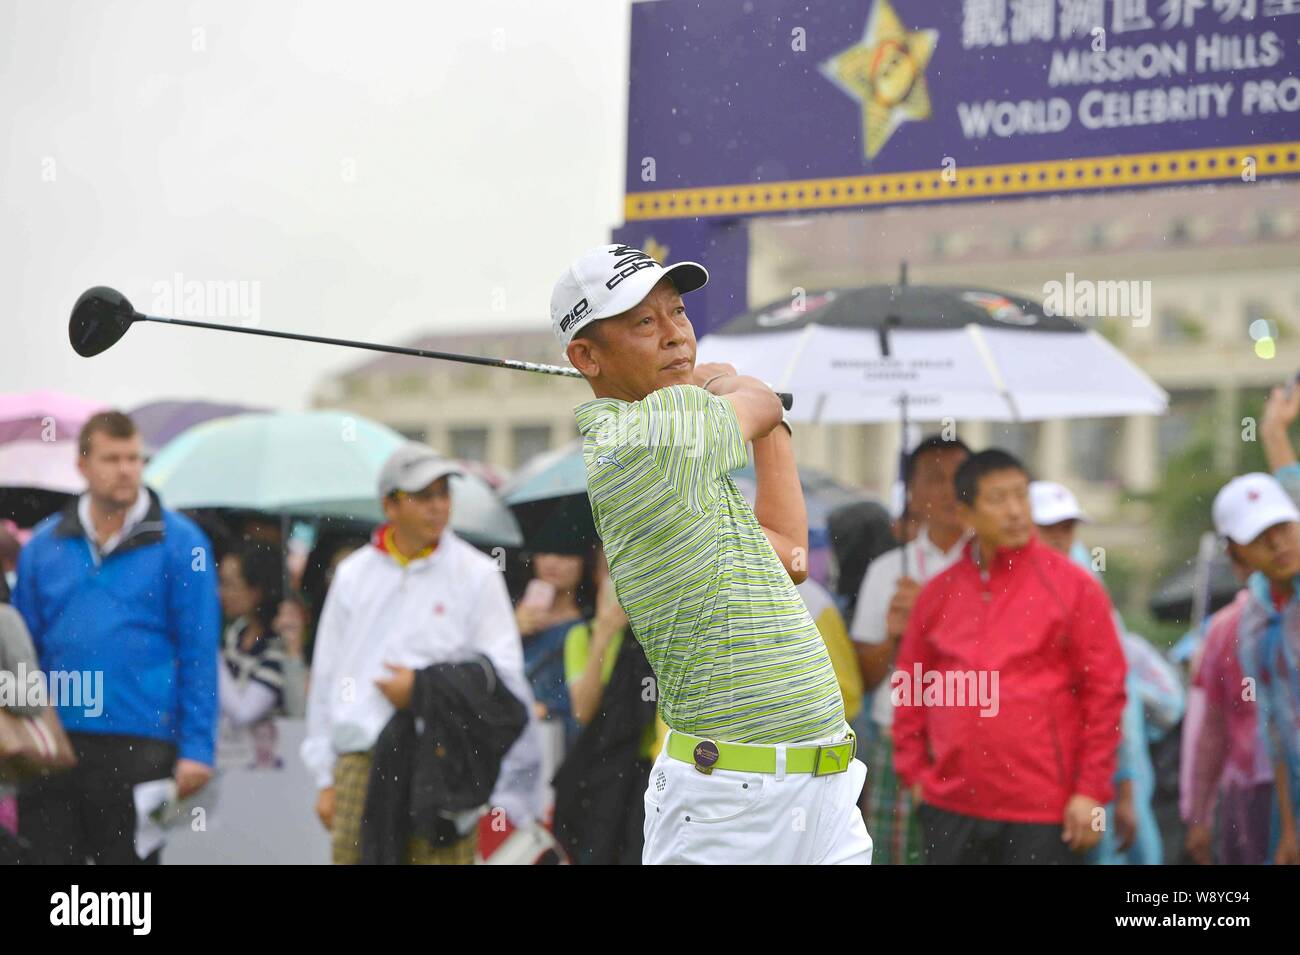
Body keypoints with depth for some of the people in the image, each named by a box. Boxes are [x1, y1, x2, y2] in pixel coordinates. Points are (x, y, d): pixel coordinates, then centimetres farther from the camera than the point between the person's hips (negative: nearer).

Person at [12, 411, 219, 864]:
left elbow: (199, 653, -3)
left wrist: (197, 748, -9)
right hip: (55, 742, 3)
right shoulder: (44, 545, 9)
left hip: (139, 747, -3)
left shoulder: (179, 542, -2)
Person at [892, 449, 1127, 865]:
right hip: (950, 808, 4)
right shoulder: (938, 594, 9)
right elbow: (910, 687, 16)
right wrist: (914, 772, 8)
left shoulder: (1073, 586, -1)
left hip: (1041, 811, -4)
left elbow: (1105, 690, -2)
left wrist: (1092, 791, -6)